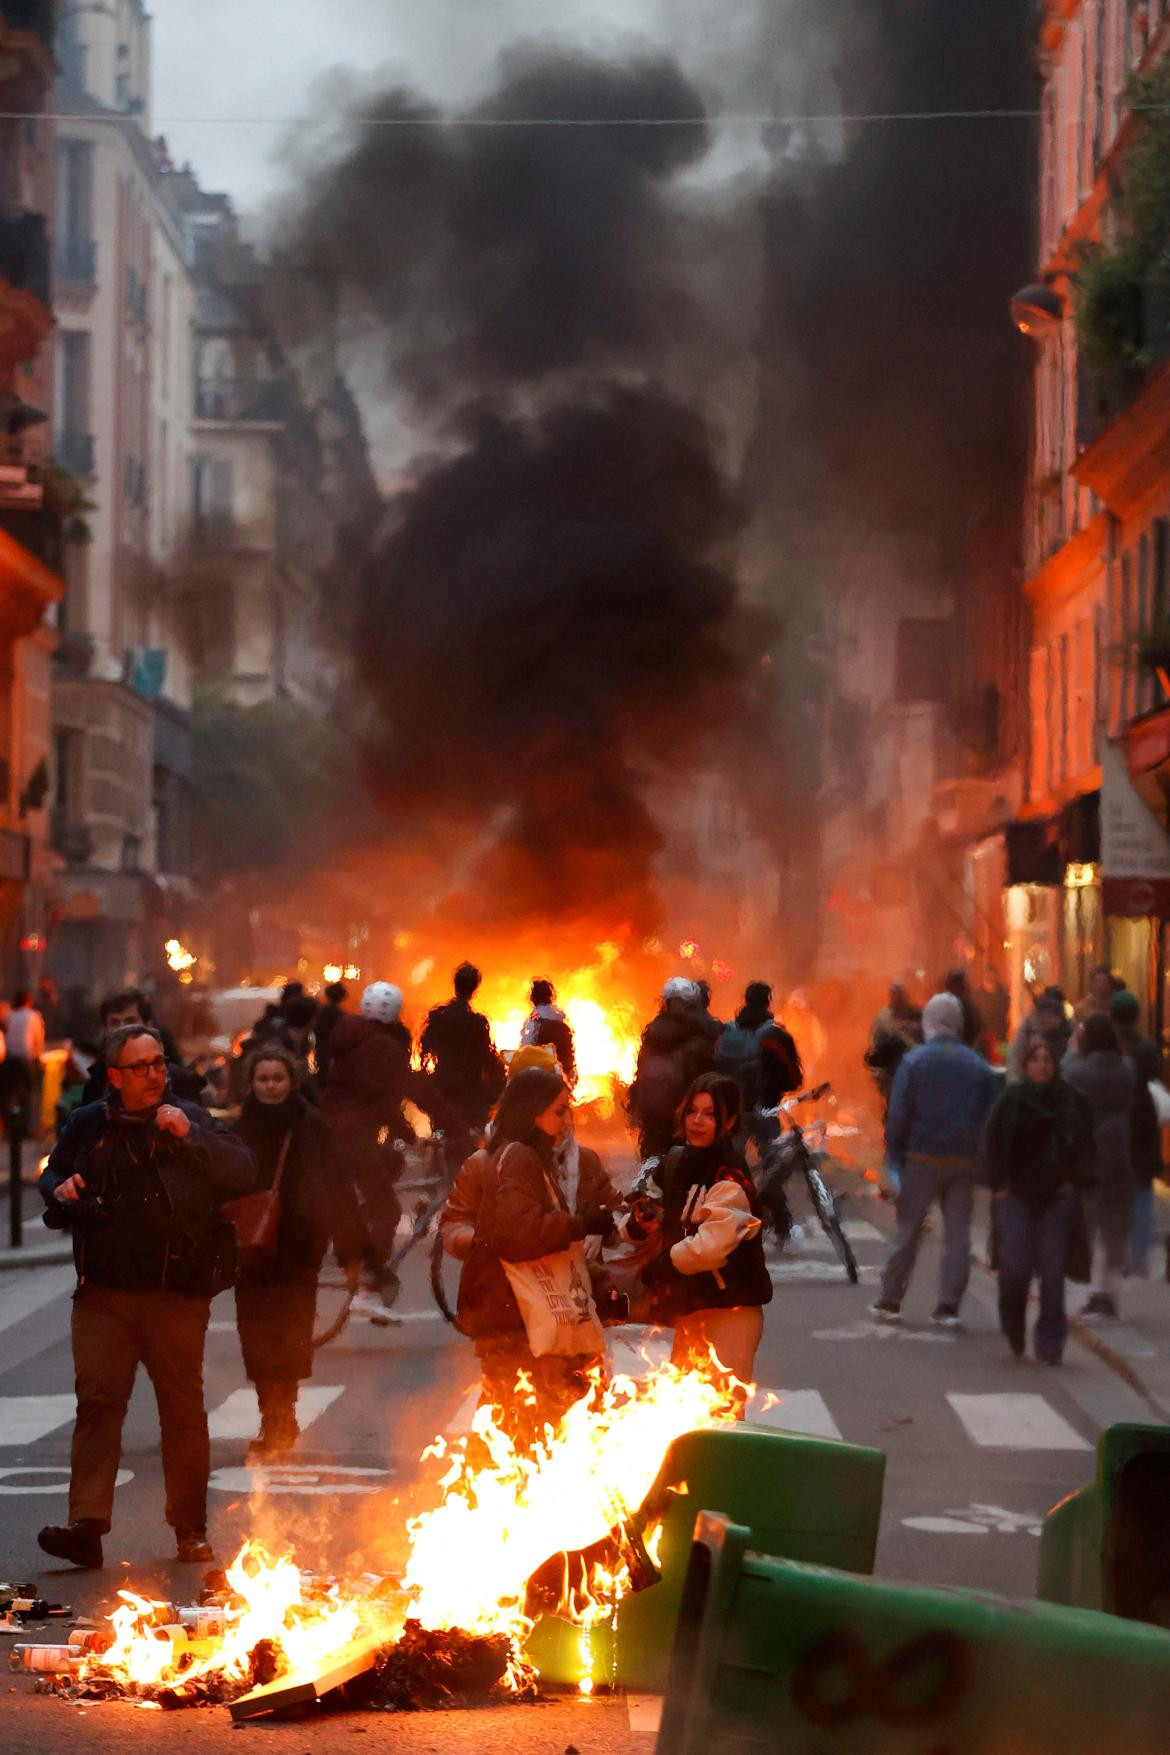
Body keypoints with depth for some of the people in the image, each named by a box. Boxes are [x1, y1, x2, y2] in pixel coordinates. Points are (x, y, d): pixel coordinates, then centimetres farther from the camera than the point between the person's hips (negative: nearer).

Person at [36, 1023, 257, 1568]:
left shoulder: (191, 1119, 5)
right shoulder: (88, 1126, 9)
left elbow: (243, 1174, -5)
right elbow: (51, 1177, 23)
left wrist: (190, 1136, -16)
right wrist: (61, 1190, -1)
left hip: (178, 1293, -1)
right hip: (103, 1293, 1)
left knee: (183, 1409, 4)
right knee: (97, 1402, -8)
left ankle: (191, 1528, 15)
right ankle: (86, 1525, -12)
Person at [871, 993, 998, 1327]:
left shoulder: (914, 1061, -4)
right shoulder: (978, 1066, 3)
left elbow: (897, 1116, -6)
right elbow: (990, 1118, 2)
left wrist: (896, 1160, 1)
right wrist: (981, 1158, 8)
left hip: (923, 1160, -2)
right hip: (964, 1161, 2)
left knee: (908, 1232, 6)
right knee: (957, 1234, 6)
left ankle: (889, 1302, 11)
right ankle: (948, 1307, 3)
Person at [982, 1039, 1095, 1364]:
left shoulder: (1071, 1100, 4)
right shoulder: (1011, 1100, 1)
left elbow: (1085, 1144, 10)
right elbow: (993, 1144, 4)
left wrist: (1075, 1182, 0)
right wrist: (1000, 1184, -4)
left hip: (1056, 1195, 1)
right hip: (1016, 1195, -1)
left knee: (1052, 1270, -2)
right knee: (1015, 1266, -9)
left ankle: (1049, 1343, 6)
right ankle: (1013, 1326, 17)